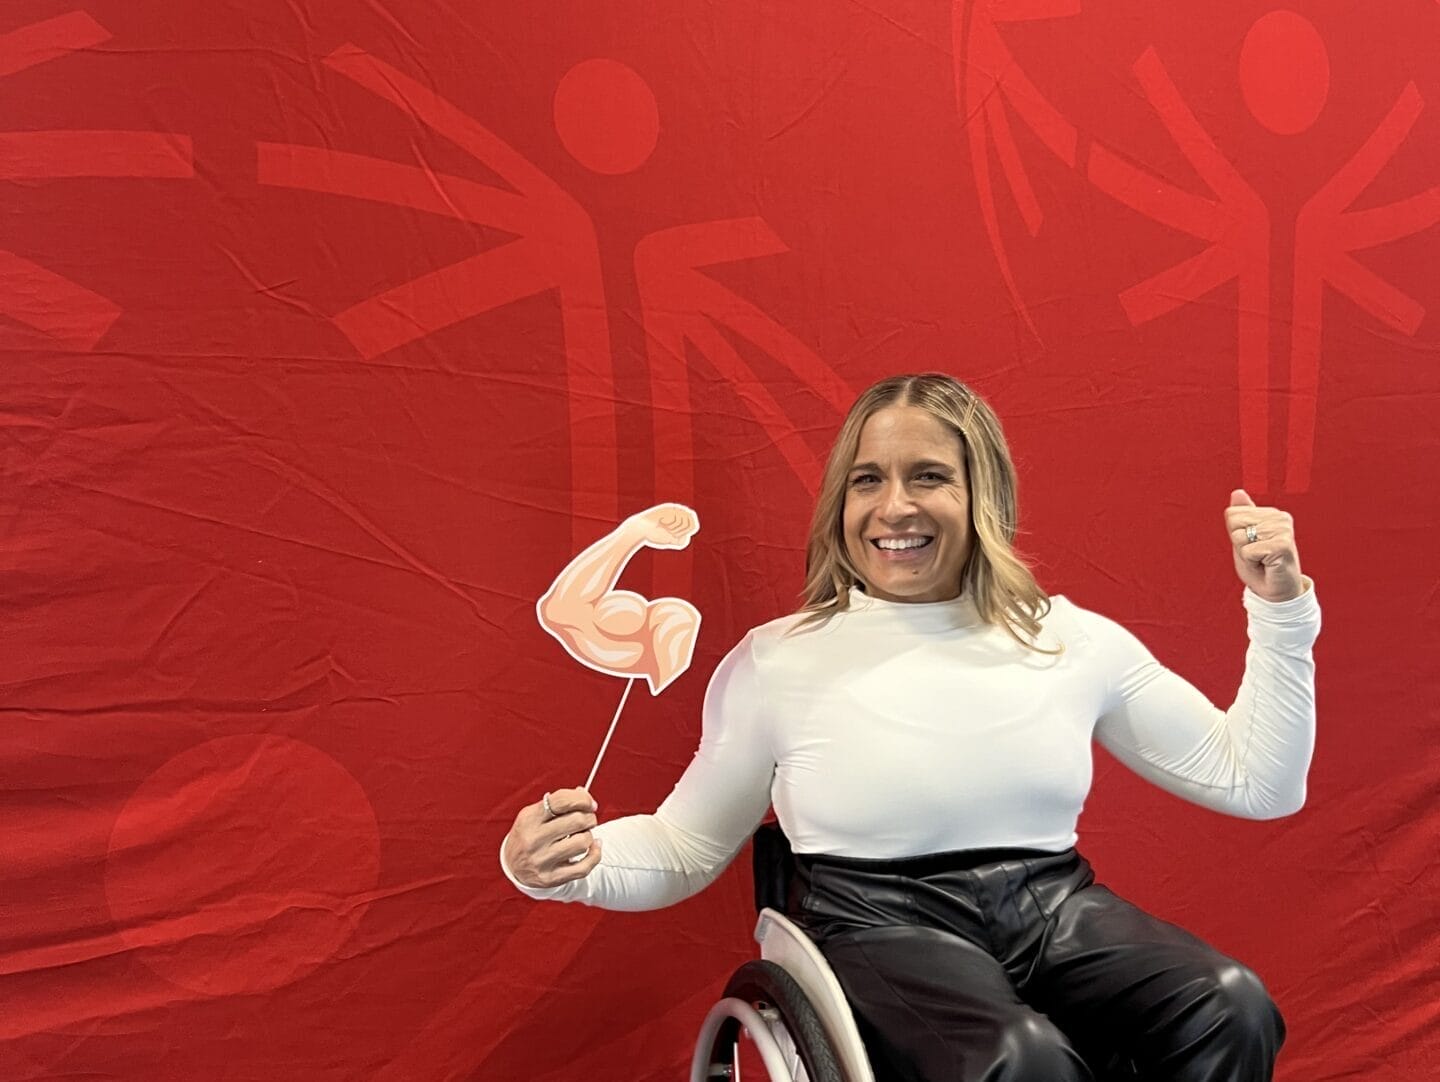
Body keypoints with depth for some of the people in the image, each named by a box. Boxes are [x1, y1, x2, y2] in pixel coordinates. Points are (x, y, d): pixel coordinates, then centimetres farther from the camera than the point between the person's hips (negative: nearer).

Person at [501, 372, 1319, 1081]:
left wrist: (1281, 610, 3)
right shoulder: (776, 662, 0)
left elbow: (1259, 785, 13)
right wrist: (560, 867, -13)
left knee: (1230, 1008, -25)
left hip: (1056, 911, 4)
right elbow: (683, 848, 7)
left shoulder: (1073, 639, 7)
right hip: (881, 926, -3)